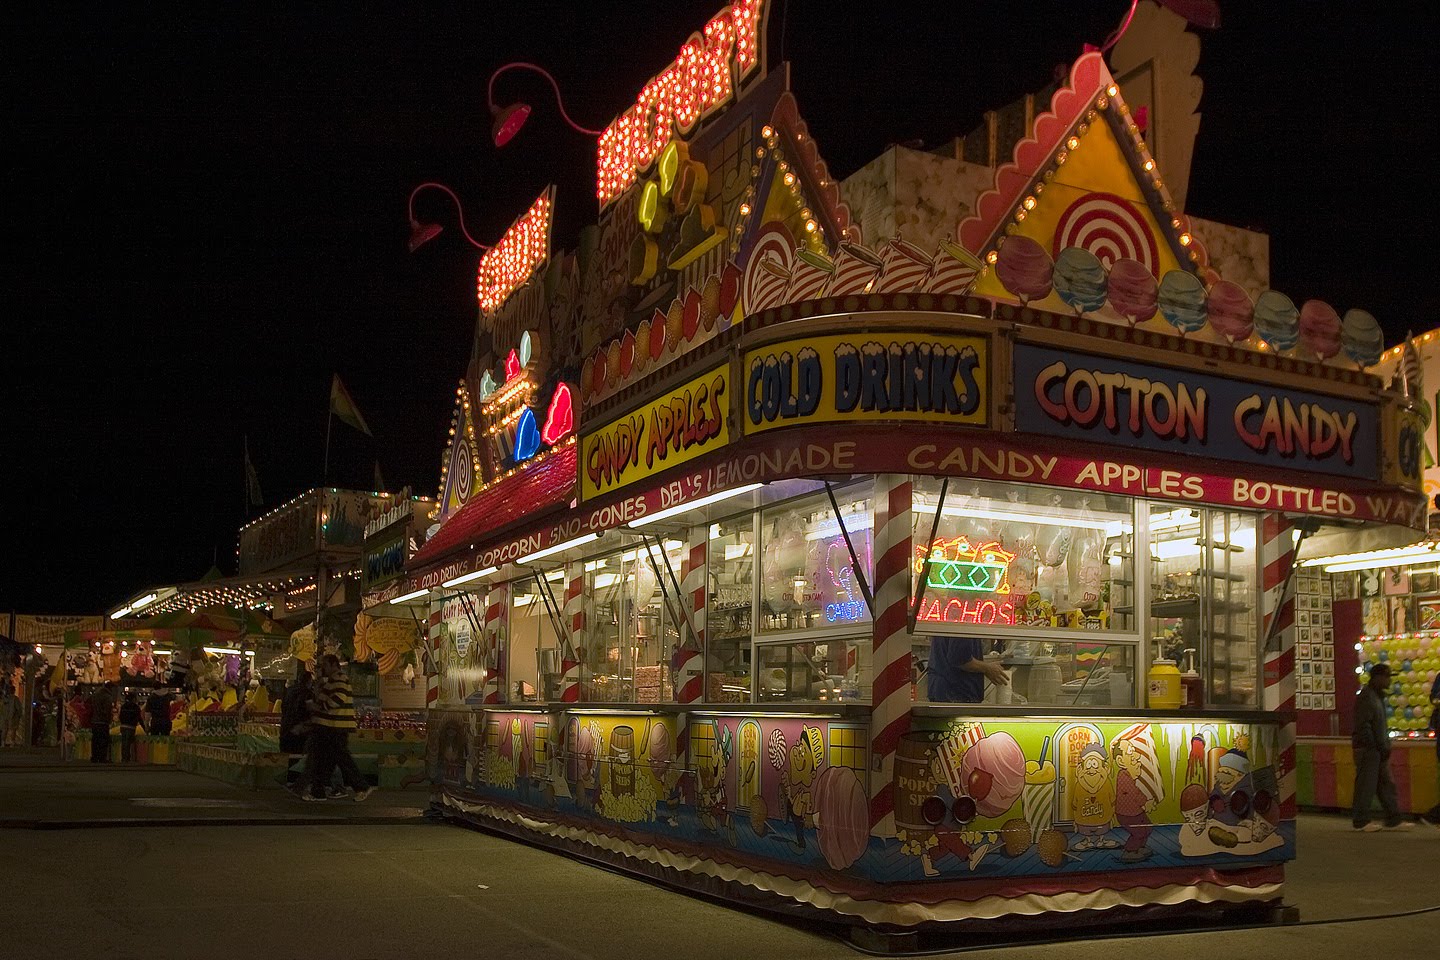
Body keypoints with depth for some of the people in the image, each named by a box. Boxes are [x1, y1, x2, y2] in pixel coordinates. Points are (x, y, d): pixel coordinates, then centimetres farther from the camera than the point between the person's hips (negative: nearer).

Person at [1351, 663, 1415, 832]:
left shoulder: (1378, 696, 17)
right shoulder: (1366, 696, -14)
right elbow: (1363, 725, -20)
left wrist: (1385, 745, 13)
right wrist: (1379, 746, -18)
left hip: (1378, 749, 10)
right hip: (1367, 748, -10)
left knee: (1387, 783, 10)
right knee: (1366, 785, -4)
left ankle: (1393, 820, 14)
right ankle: (1361, 821, 3)